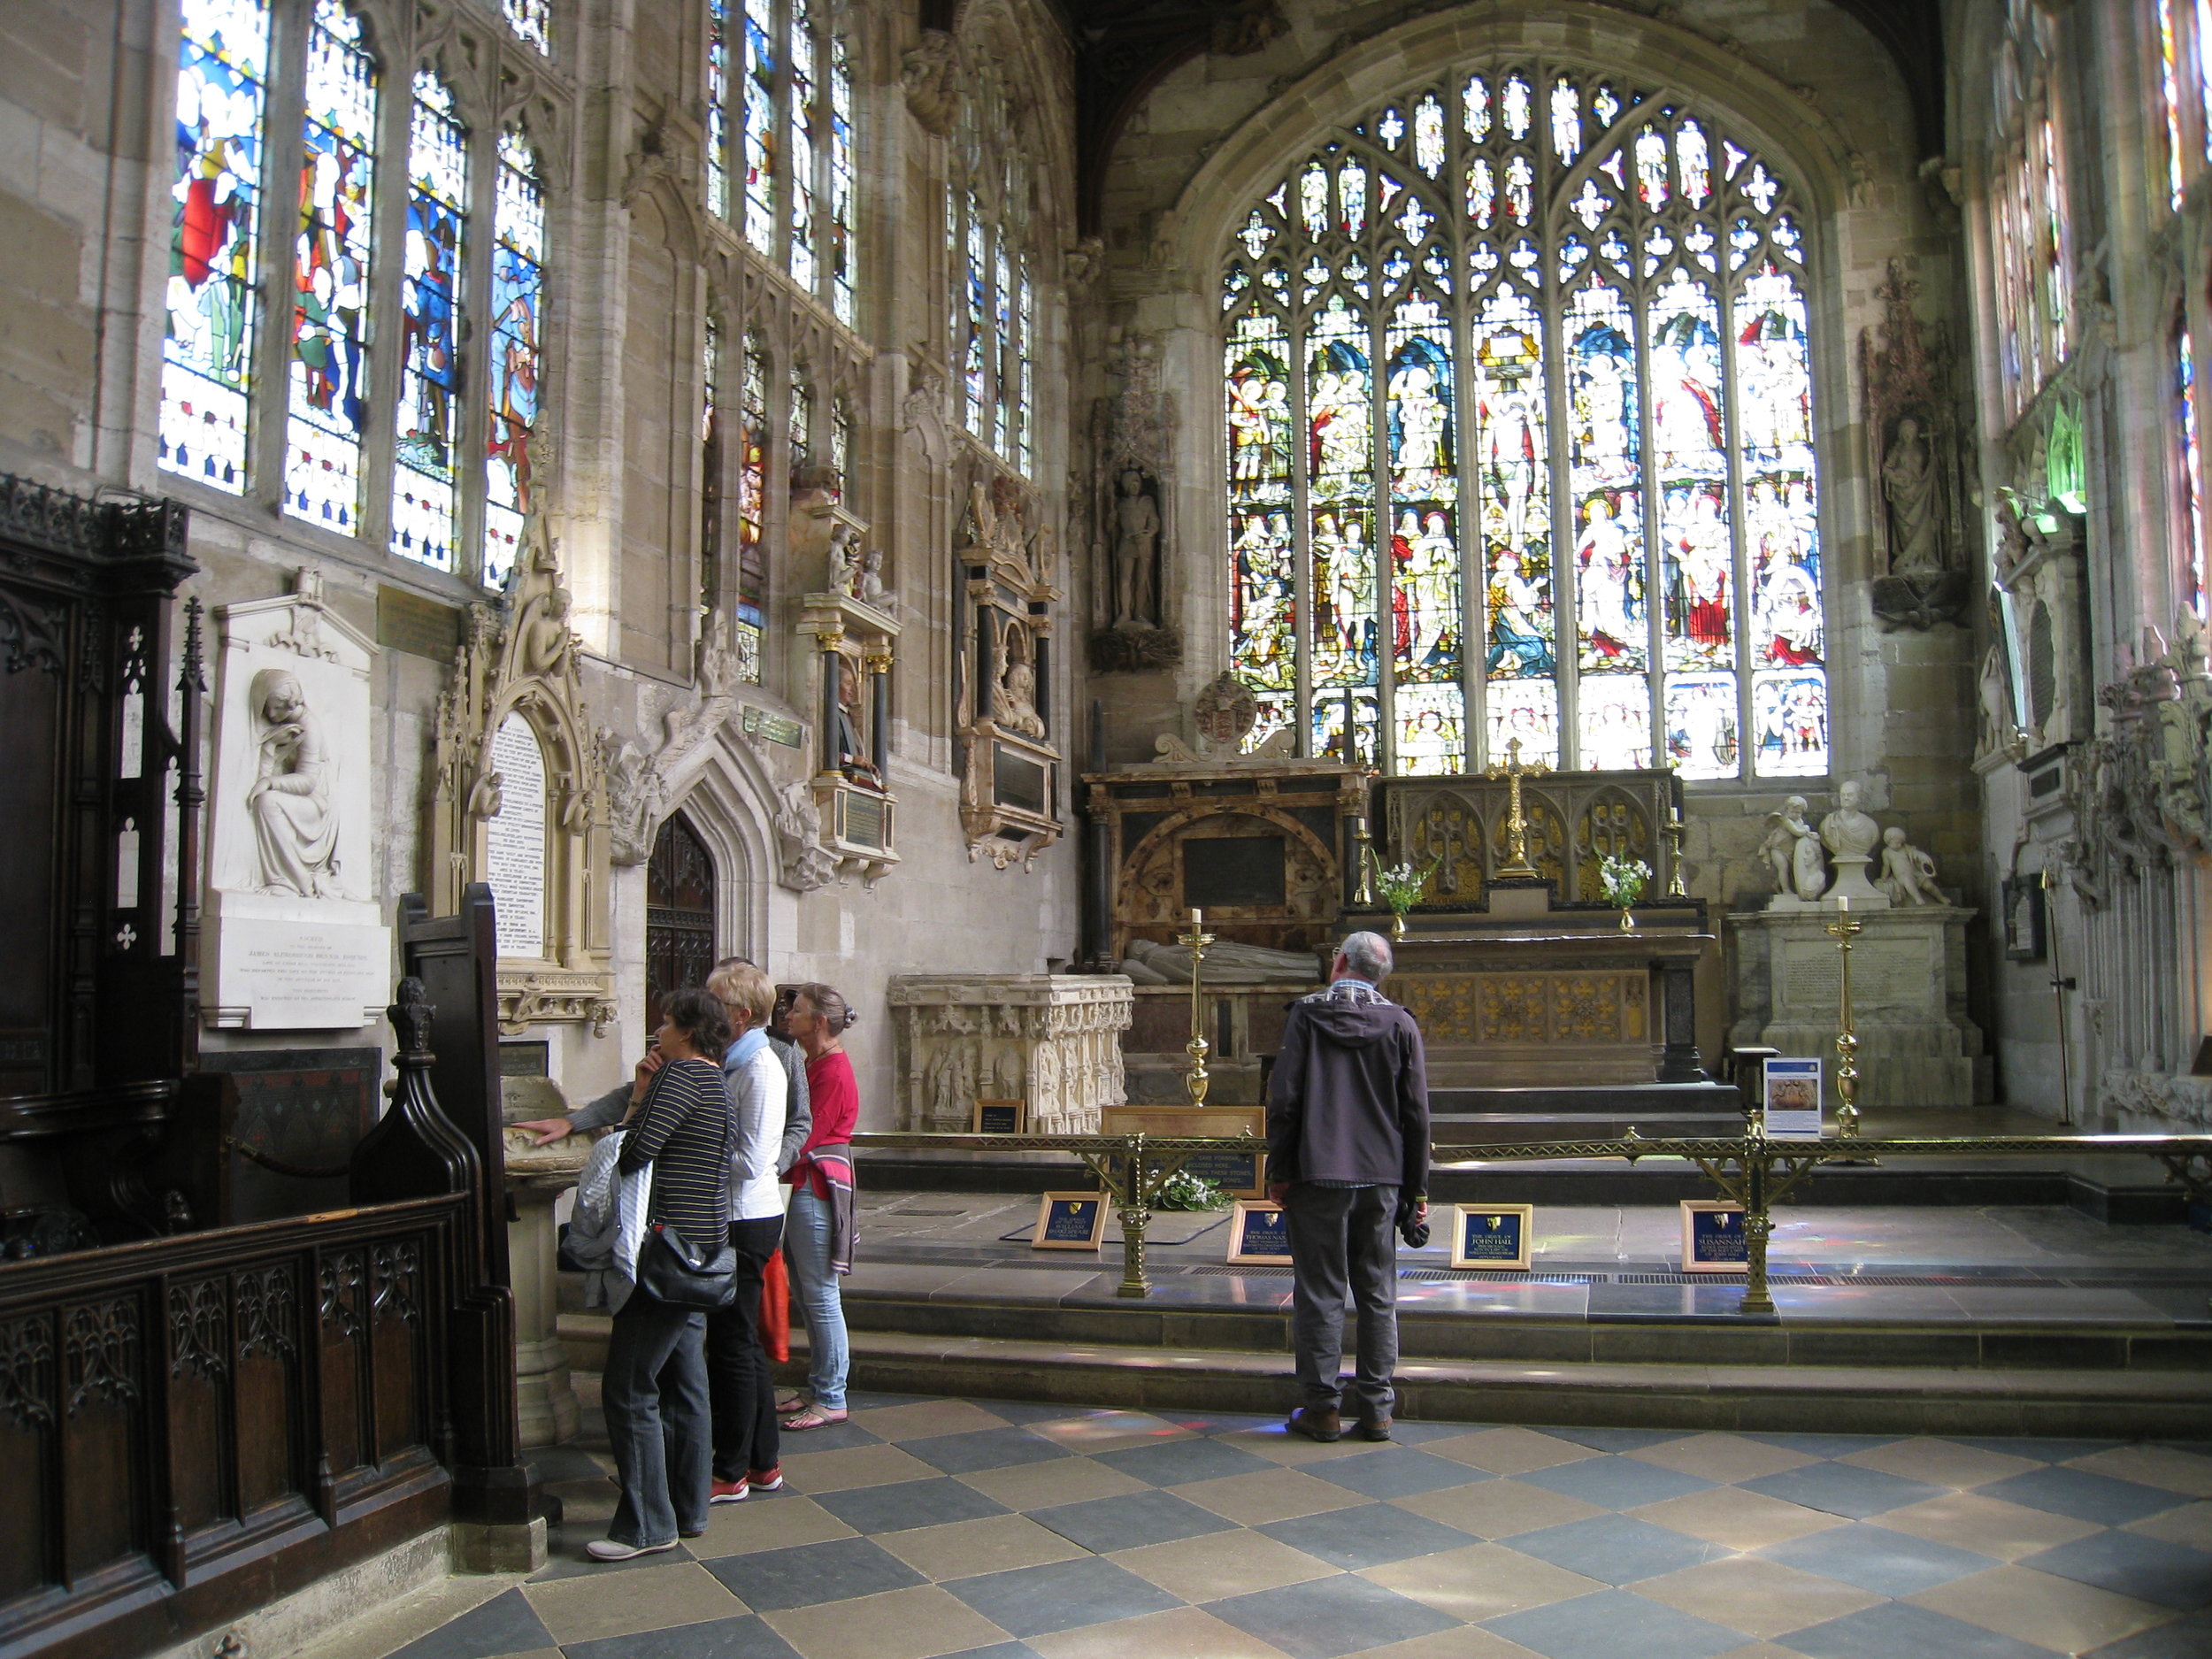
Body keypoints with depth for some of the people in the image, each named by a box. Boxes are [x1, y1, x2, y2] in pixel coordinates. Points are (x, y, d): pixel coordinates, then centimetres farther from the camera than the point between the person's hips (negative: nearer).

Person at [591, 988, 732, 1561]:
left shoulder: (681, 1074, -13)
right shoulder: (716, 1079, 17)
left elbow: (638, 1149, -23)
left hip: (667, 1247, -10)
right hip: (698, 1249, 10)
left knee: (629, 1389, -4)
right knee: (684, 1383, 15)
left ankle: (647, 1524, 1)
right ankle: (688, 1509, 23)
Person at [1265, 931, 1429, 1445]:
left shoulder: (1307, 1014, -3)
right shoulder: (1400, 1023, 3)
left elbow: (1283, 1098, -7)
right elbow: (1416, 1111, 3)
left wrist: (1279, 1171, 0)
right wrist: (1417, 1189, 9)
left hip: (1318, 1175, -2)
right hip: (1381, 1178, 3)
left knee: (1320, 1292, 3)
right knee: (1377, 1294, 9)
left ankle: (1322, 1407, 6)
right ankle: (1376, 1408, 13)